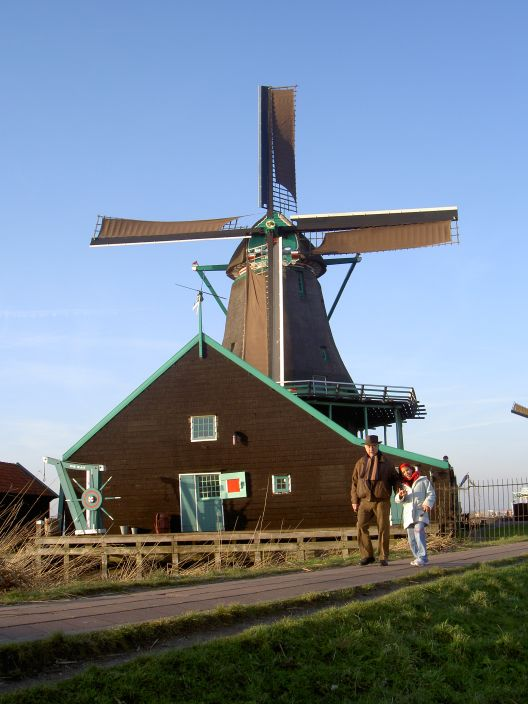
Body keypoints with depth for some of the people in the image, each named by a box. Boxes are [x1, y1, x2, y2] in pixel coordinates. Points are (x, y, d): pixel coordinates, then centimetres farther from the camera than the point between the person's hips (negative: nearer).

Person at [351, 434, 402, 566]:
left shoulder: (386, 463, 6)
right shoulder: (360, 463, 10)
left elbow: (395, 479, 12)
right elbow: (354, 482, 12)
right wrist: (354, 500, 6)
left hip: (382, 501, -1)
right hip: (365, 501, 1)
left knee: (383, 529, -1)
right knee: (361, 526, -11)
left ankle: (383, 557, 8)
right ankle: (367, 555, -2)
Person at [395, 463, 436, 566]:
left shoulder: (423, 480, 10)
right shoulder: (403, 485, 18)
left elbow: (431, 494, 4)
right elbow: (398, 500, 11)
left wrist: (428, 503, -15)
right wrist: (400, 496, -13)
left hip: (420, 512, -5)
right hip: (408, 514, 5)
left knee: (418, 530, -26)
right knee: (411, 538, 3)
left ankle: (422, 557, -29)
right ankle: (419, 558, 15)